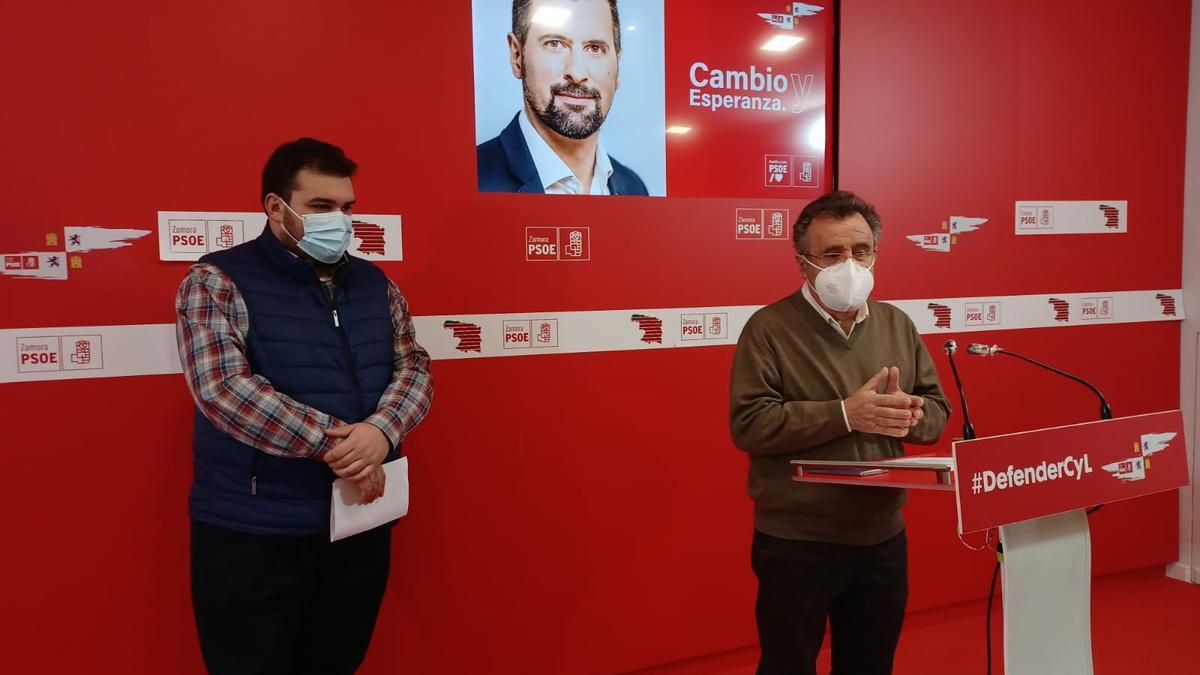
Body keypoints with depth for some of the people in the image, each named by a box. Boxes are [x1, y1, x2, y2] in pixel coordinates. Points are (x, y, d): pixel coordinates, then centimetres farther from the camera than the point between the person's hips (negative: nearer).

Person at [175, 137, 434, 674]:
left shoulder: (374, 283, 9)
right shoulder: (217, 282, -7)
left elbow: (414, 368, 4)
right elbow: (224, 388, -20)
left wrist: (382, 430, -17)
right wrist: (335, 444, -21)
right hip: (252, 537, -4)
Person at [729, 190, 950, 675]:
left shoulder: (898, 325, 7)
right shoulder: (769, 328, -10)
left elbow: (937, 412, 9)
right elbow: (748, 424, -19)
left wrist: (910, 416, -15)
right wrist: (846, 414, -25)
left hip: (883, 539, 5)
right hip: (796, 544, -5)